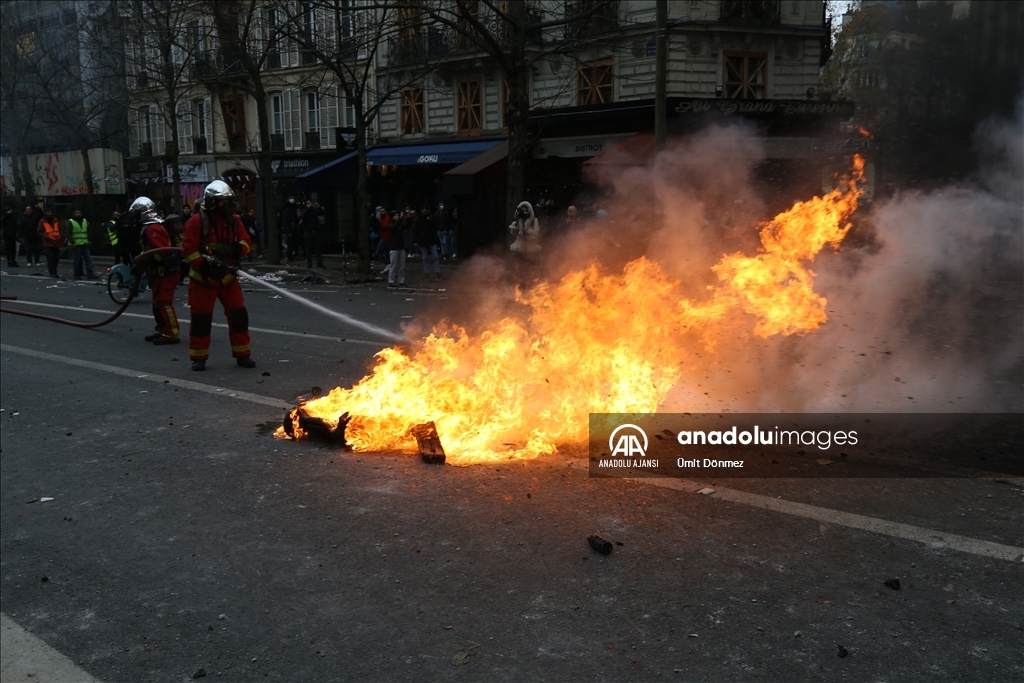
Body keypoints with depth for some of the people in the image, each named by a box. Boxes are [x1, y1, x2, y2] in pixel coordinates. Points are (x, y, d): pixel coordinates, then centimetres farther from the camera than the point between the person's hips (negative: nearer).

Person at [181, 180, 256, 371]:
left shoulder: (234, 221, 4)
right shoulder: (197, 221, -11)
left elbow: (246, 243, 2)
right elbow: (188, 249, -14)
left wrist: (236, 248, -20)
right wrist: (205, 265, -23)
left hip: (227, 277, 4)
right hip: (203, 278, -4)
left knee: (239, 315, 1)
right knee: (201, 318, 2)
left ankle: (242, 354, 11)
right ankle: (198, 357, 13)